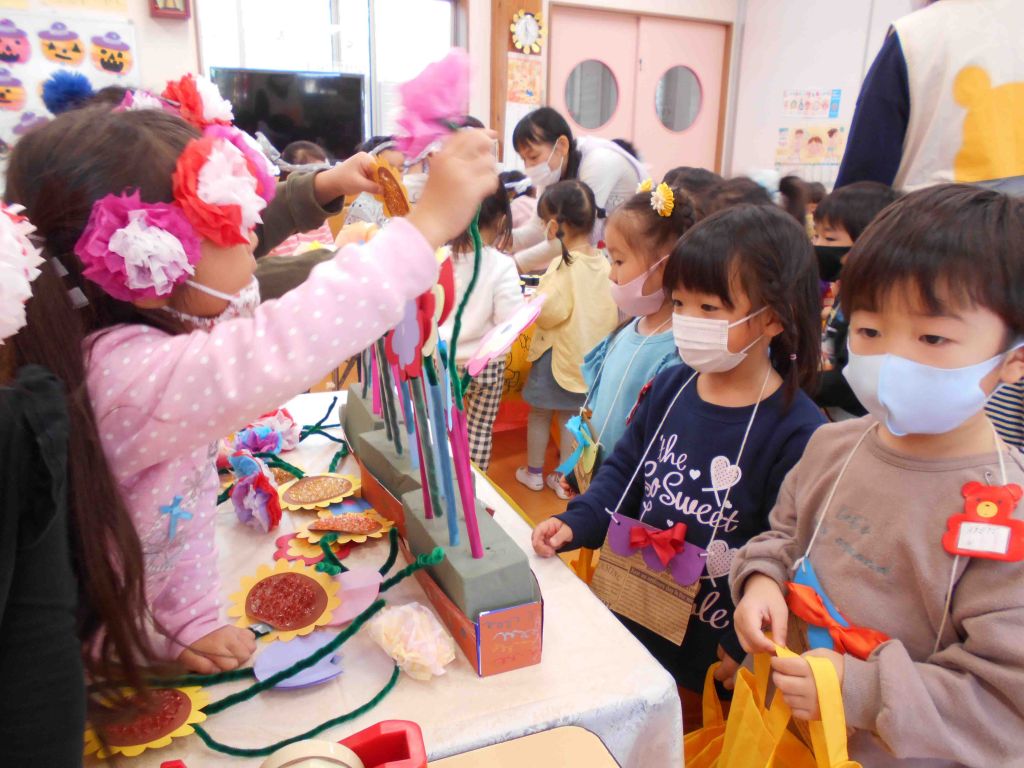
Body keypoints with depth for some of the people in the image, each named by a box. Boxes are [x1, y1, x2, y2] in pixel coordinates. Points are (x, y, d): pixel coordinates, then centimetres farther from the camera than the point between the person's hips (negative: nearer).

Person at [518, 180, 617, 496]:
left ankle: (533, 472, 29)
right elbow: (613, 311, 5)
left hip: (558, 353, -5)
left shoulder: (564, 266, -23)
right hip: (589, 354, 6)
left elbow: (549, 312, -25)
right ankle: (564, 478, 24)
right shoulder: (603, 263, -3)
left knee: (539, 414, 14)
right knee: (570, 416, 16)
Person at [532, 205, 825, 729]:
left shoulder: (798, 432, -21)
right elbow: (623, 471, 5)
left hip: (709, 648, -5)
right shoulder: (670, 387, -3)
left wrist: (746, 646, -15)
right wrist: (574, 525, -9)